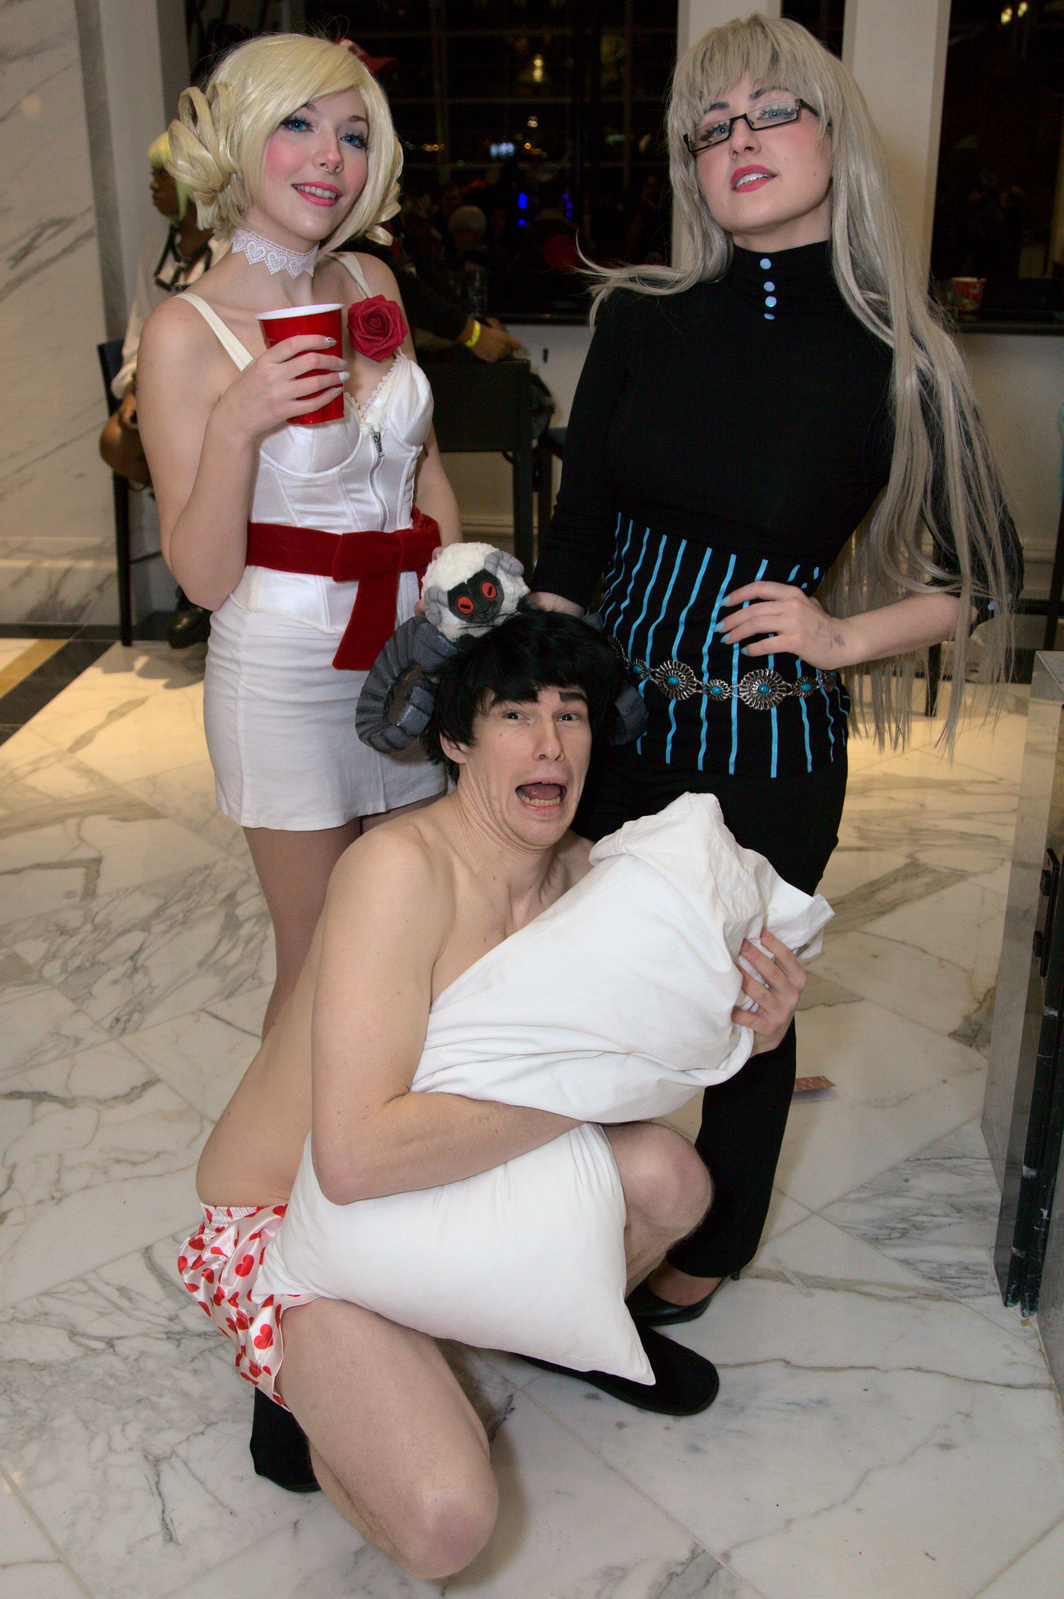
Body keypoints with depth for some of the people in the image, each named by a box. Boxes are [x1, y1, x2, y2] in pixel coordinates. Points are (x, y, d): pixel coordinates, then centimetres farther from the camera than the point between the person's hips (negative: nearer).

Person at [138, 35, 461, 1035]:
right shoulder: (187, 333, -12)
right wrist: (237, 426, -28)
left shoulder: (371, 285, 5)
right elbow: (203, 576, -13)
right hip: (287, 670, -5)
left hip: (414, 648, 5)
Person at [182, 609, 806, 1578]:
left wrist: (742, 1030, -16)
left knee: (670, 1181, -14)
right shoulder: (404, 866, -31)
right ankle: (304, 1385, 9)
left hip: (442, 1173, 7)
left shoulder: (579, 871, -7)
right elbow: (357, 1154, -38)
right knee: (444, 1524, -25)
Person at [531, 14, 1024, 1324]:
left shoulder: (893, 361, -7)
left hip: (772, 745, -2)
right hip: (618, 715, 3)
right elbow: (574, 538, 2)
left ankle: (707, 1253, 40)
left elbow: (987, 571, 2)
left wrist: (844, 634, -12)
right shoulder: (640, 319, 0)